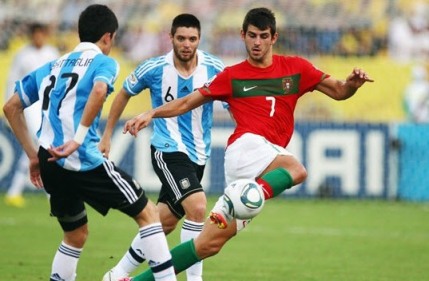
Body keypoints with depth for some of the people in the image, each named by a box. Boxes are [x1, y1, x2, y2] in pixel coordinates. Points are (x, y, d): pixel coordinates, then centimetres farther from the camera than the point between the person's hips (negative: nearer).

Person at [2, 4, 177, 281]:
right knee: (148, 213, 2)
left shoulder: (52, 67, 22)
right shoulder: (104, 62, 2)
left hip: (49, 164, 7)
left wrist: (33, 155, 25)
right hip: (84, 161, -7)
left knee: (76, 235, 24)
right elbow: (99, 90, -22)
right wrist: (78, 139, -22)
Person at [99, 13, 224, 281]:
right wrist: (107, 135, 9)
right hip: (168, 151, -4)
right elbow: (124, 94, 7)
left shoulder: (214, 68, -8)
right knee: (197, 207, -25)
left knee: (165, 222, 12)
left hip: (198, 155, 4)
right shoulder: (155, 68, -11)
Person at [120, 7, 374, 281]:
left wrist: (352, 83, -7)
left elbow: (339, 92, 16)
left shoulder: (296, 68, 16)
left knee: (210, 243, -1)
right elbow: (187, 102, 16)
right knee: (296, 170, -36)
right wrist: (151, 114, 3)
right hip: (247, 145, -3)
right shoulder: (231, 76, 12)